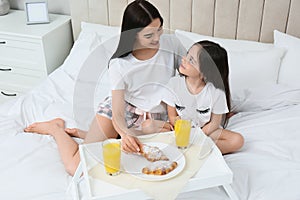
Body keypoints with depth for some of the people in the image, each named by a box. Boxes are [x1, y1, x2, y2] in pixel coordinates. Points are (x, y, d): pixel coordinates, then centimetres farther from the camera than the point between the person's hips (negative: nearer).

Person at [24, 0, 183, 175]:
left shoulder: (171, 44, -13)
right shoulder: (119, 64, -21)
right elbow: (118, 114, -19)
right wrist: (125, 133, -42)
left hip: (155, 118, 4)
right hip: (120, 109, -3)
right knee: (76, 168, -10)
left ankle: (80, 133, 7)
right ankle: (55, 128, 20)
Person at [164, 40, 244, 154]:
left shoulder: (216, 92, -21)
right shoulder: (174, 83, -16)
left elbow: (214, 123, -9)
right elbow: (173, 117, -7)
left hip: (206, 131, -1)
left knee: (237, 140, -24)